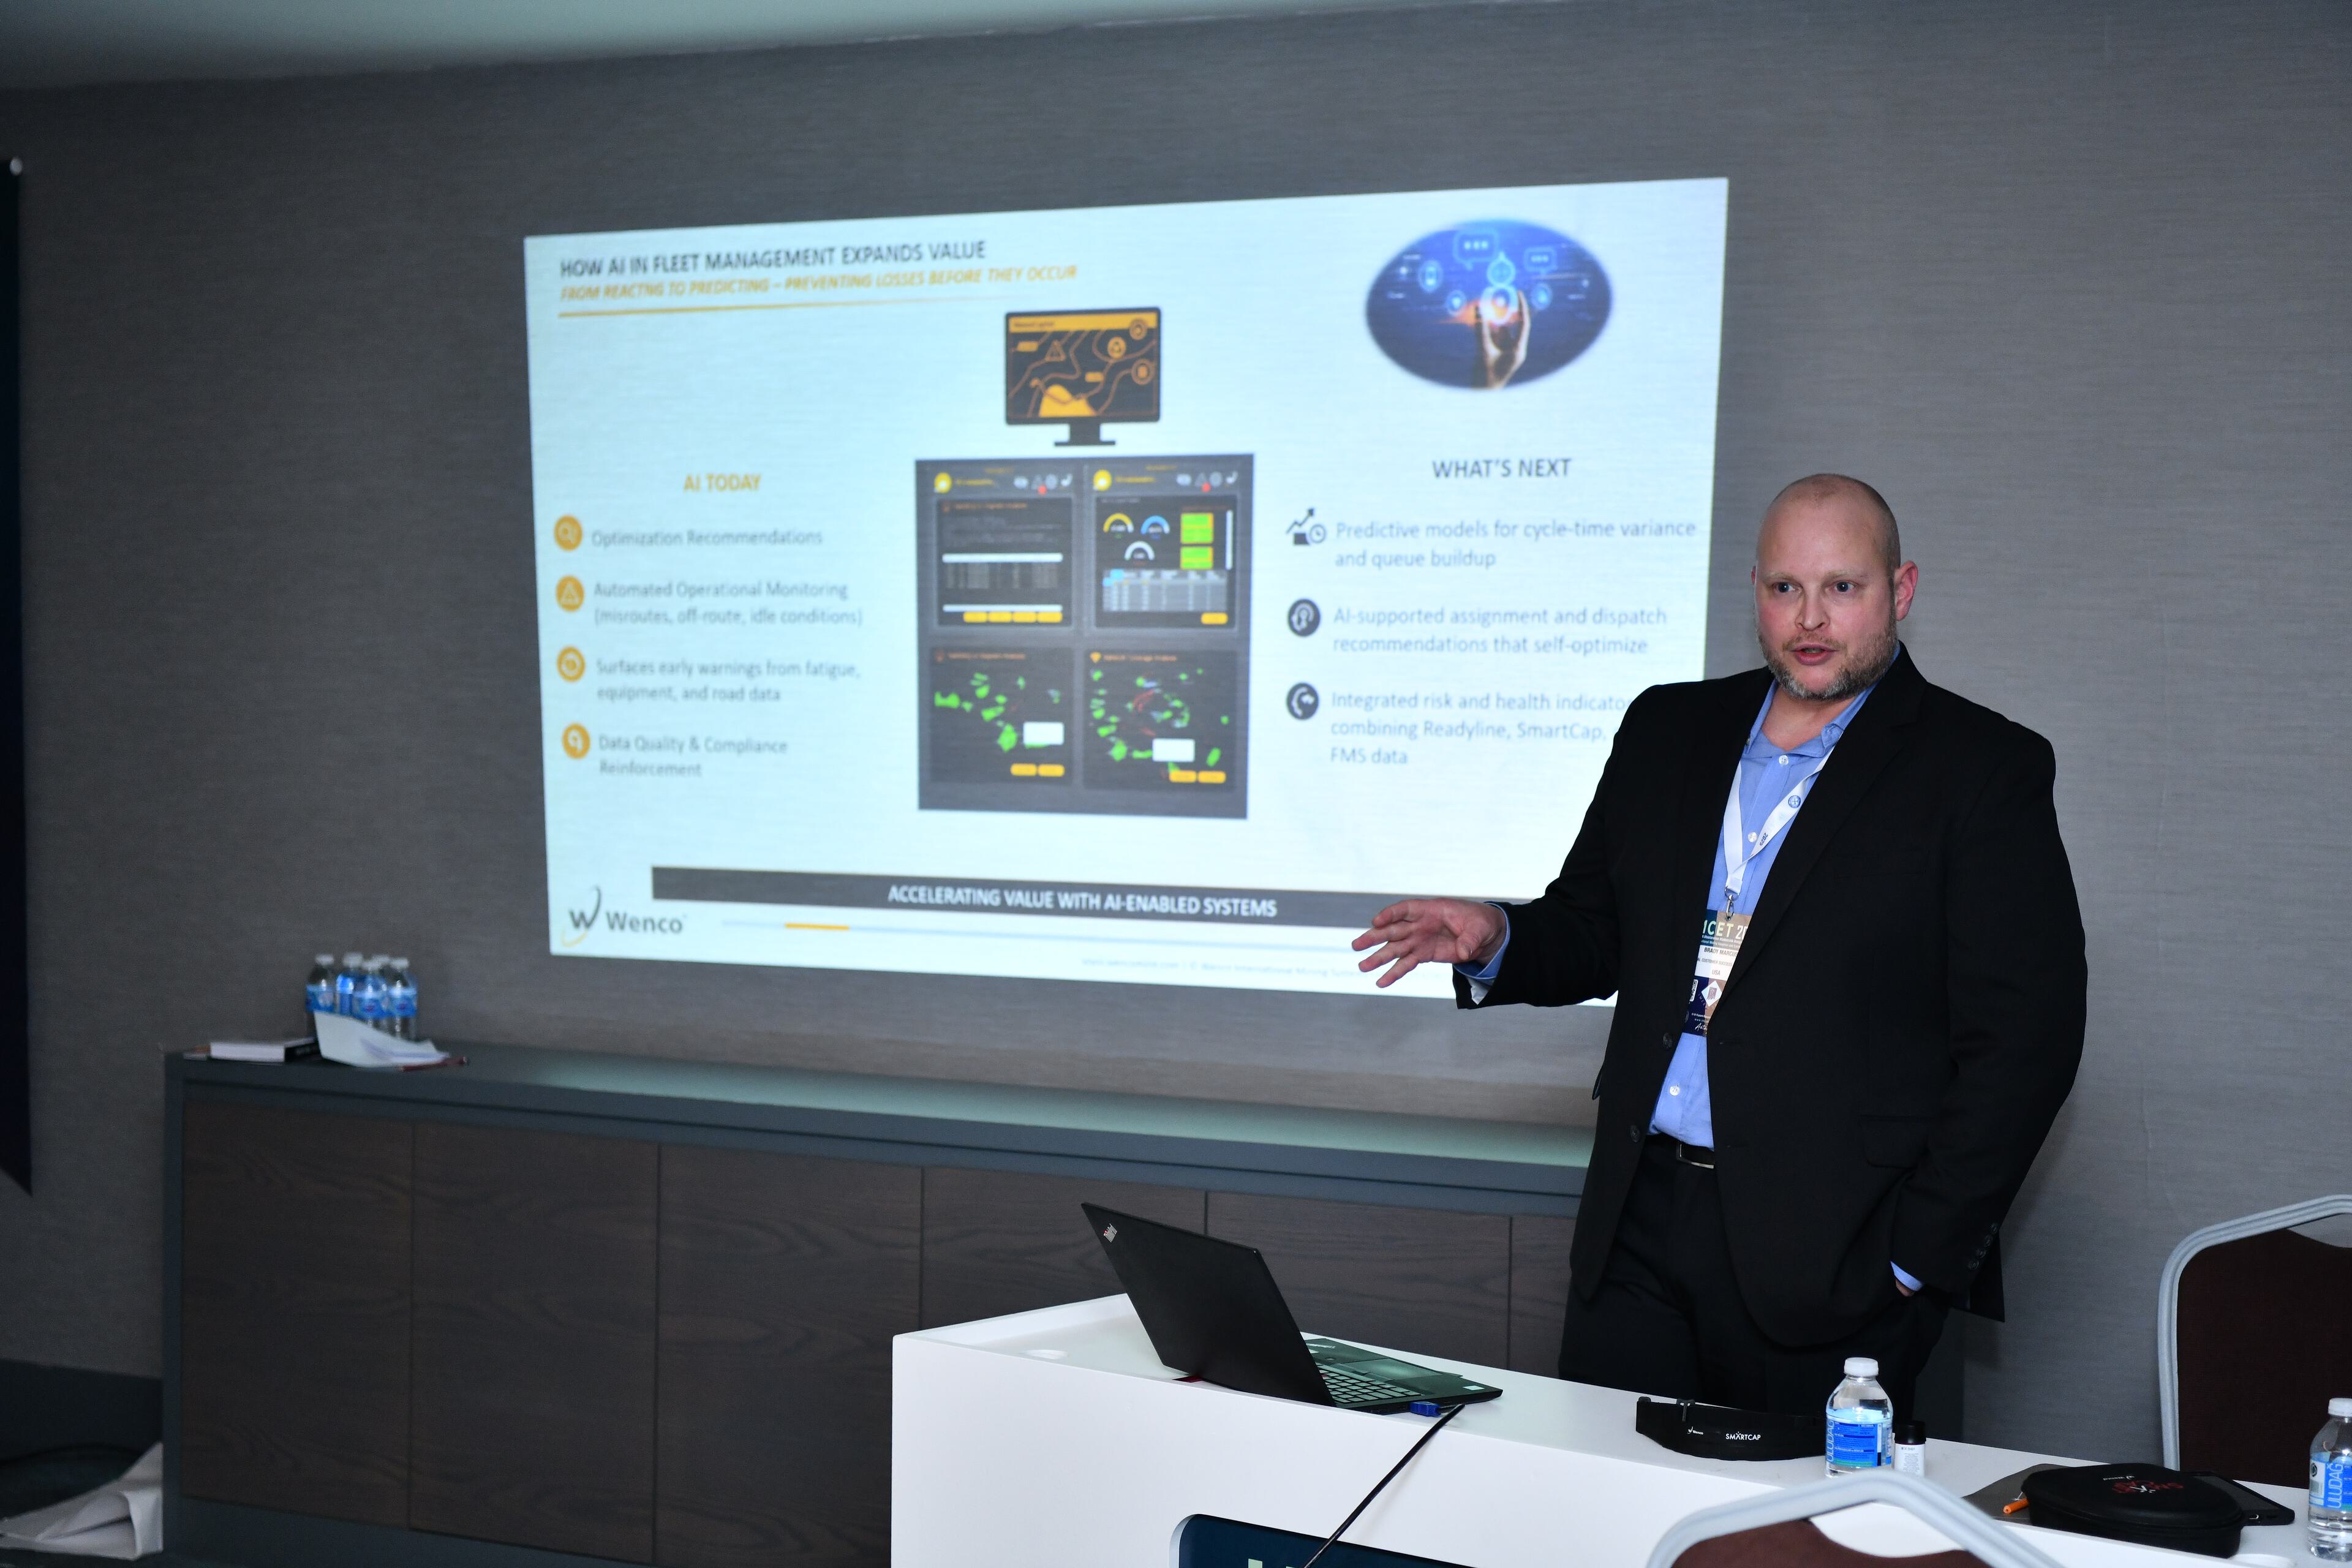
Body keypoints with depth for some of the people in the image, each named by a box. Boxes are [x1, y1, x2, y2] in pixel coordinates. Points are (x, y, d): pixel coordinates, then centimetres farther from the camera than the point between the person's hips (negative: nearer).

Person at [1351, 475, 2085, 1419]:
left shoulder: (1987, 770, -3)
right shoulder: (1669, 729, 12)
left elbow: (2022, 1042, -7)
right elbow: (1595, 935, 18)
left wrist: (1918, 1258, -11)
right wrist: (1495, 941, -5)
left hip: (1832, 1255, -4)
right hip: (1637, 1231, 4)